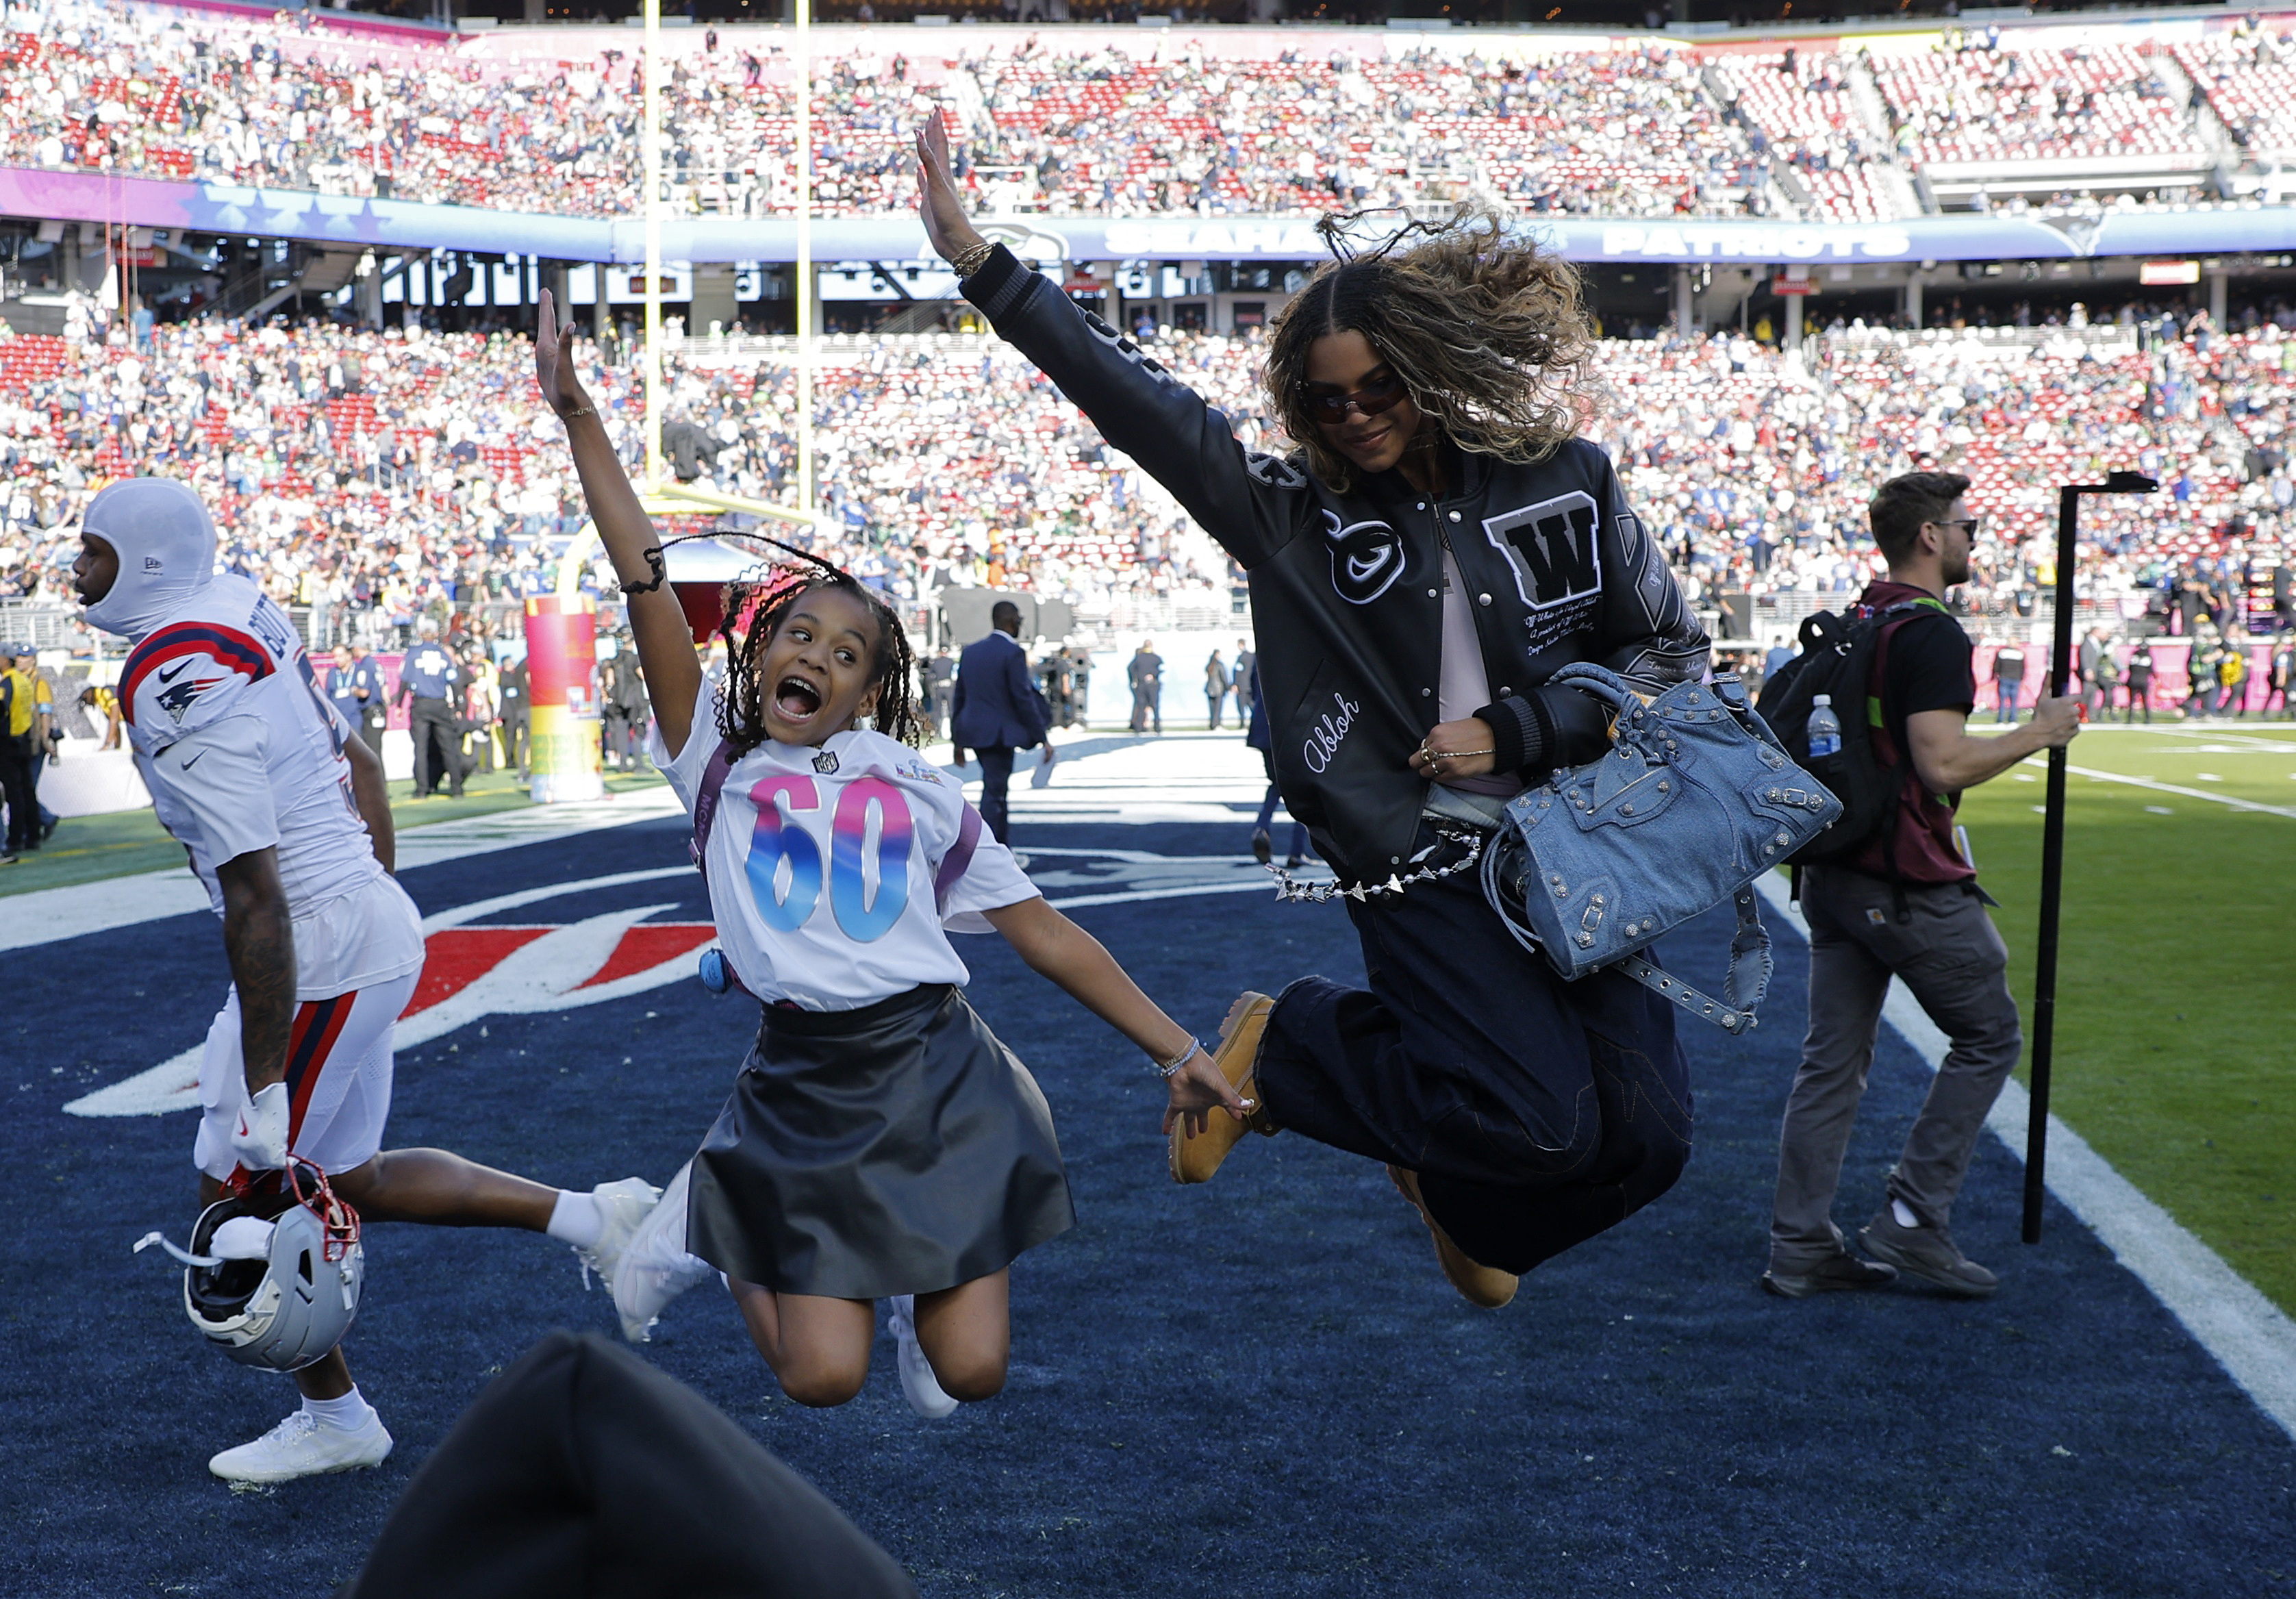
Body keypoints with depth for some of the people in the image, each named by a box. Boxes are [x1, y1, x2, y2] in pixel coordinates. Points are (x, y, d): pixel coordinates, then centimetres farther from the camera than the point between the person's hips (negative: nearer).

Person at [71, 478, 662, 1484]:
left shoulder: (178, 688, -23)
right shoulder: (240, 613, 6)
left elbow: (254, 897, -25)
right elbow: (354, 757, 18)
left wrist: (264, 1086, -22)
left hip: (323, 953, -9)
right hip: (376, 921, 9)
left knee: (239, 1192, 7)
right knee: (343, 1181, 19)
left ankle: (334, 1418, 24)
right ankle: (585, 1218, 19)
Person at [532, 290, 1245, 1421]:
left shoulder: (915, 788, 9)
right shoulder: (715, 762, 5)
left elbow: (1042, 929, 9)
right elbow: (645, 579, -2)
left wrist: (1178, 1053, 5)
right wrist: (575, 413, -8)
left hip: (937, 1068, 1)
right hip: (803, 1089, -1)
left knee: (970, 1372, -4)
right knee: (822, 1378, -6)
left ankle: (916, 1277, 31)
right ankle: (719, 1228, 23)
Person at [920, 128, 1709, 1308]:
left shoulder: (1565, 485, 3)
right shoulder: (1300, 519, 0)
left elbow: (1674, 653, 8)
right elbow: (1135, 404, -6)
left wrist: (1517, 732, -5)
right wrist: (976, 259, -13)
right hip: (1418, 867, -3)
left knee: (1644, 1135, -4)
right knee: (1543, 1121, -18)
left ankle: (1455, 1185, 28)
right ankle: (1283, 1044, 8)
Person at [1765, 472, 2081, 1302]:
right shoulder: (1932, 633, -15)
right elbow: (1943, 764, -23)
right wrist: (2039, 733, -11)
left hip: (1833, 876, 9)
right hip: (1910, 884, -8)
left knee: (1831, 1059, 10)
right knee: (1988, 1036, 7)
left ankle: (1800, 1245, 11)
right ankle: (1914, 1217, 6)